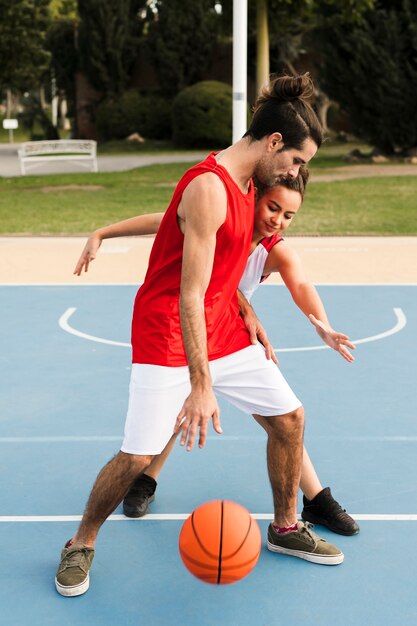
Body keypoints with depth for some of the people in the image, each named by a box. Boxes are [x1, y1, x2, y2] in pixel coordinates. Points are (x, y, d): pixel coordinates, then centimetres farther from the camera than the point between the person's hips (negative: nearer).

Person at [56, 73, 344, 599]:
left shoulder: (246, 185, 7)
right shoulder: (208, 187, -23)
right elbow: (190, 295, -27)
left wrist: (248, 317, 6)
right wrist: (202, 386, -30)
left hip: (222, 331, 9)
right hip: (168, 338, -9)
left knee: (289, 417, 7)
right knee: (138, 455, -10)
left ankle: (285, 529, 27)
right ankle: (81, 546, 16)